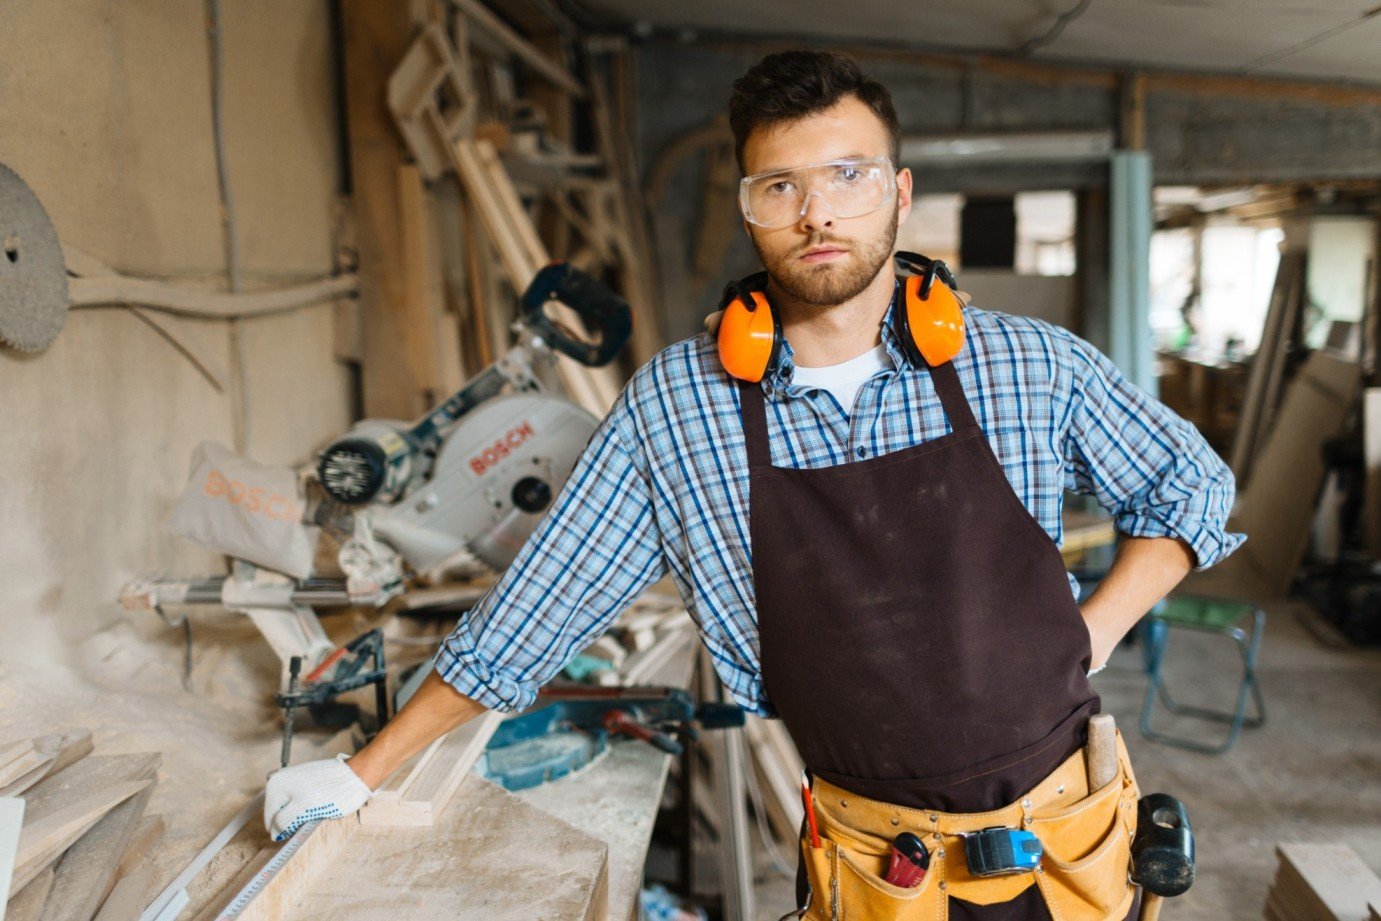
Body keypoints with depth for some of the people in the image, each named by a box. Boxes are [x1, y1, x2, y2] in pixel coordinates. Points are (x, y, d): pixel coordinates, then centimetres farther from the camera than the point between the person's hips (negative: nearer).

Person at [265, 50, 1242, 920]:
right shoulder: (673, 404, -11)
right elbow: (532, 613, -5)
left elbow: (1193, 489, 6)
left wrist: (1084, 642, -6)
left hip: (1063, 828, 2)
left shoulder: (1032, 366, -10)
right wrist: (362, 774, -1)